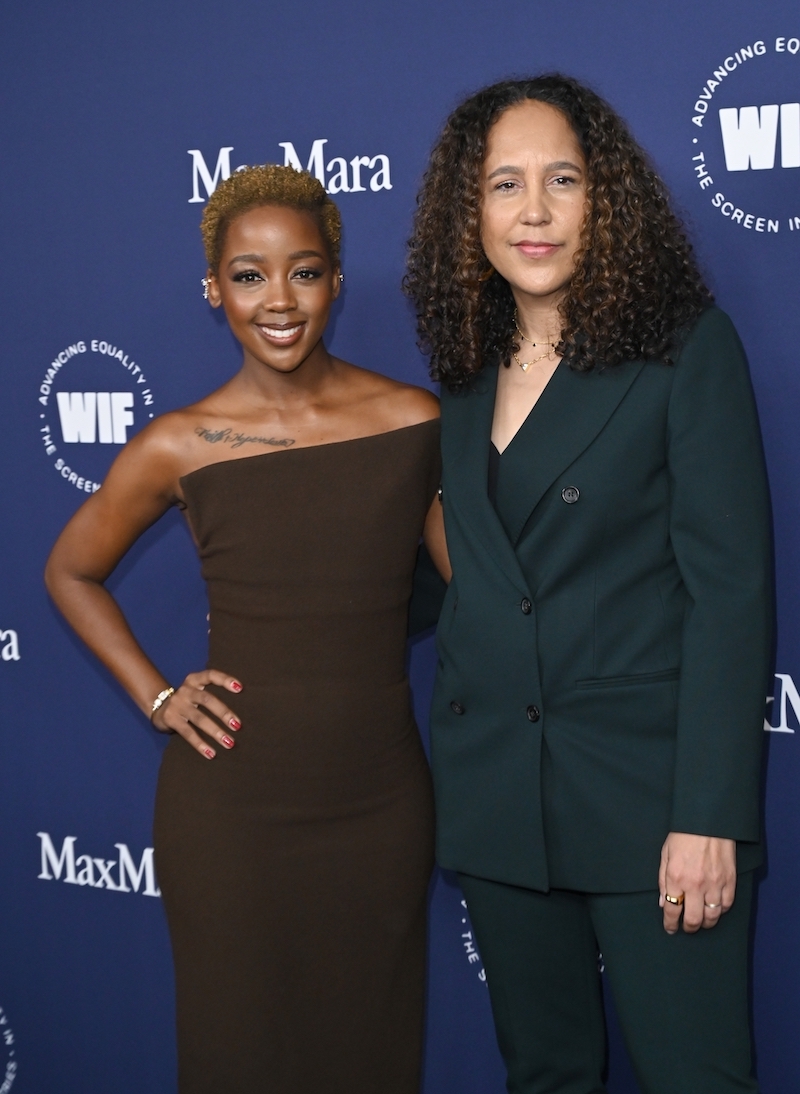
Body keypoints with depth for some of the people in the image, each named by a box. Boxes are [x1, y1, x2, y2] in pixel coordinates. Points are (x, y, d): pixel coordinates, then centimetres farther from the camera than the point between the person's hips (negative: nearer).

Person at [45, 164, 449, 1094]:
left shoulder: (412, 421, -3)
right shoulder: (179, 447, -5)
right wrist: (156, 697, 1)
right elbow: (71, 572, 11)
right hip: (232, 804, -1)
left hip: (381, 799, 1)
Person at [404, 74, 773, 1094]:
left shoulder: (687, 347, -7)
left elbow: (729, 584, -12)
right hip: (494, 784, 5)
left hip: (644, 782, -5)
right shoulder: (467, 363, 9)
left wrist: (709, 814, -16)